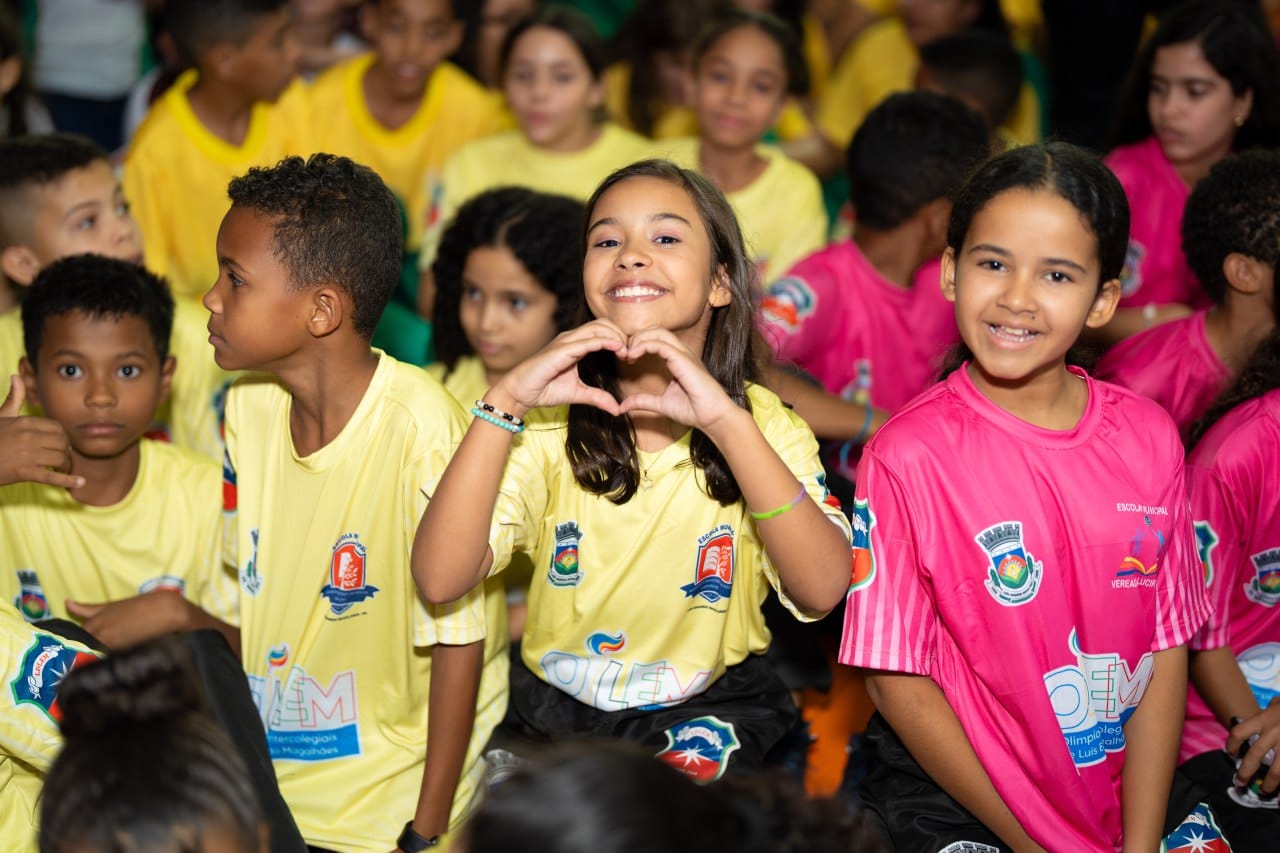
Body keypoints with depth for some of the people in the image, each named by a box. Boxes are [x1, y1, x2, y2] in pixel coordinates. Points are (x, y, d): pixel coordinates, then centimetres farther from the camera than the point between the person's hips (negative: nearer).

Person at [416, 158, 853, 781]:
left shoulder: (761, 424, -5)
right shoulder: (552, 425, -2)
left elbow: (823, 589, -24)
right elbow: (439, 580, -17)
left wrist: (725, 422, -32)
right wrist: (504, 402, -25)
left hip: (708, 706, -2)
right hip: (555, 708, 3)